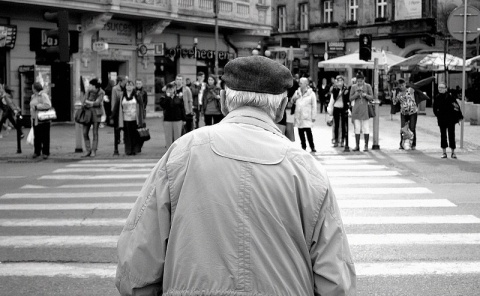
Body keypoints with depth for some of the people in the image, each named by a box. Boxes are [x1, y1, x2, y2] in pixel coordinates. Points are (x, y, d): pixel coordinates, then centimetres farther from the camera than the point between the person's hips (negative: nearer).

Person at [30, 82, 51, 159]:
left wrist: (36, 106, -16)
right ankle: (36, 152, 15)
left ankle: (45, 153, 4)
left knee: (45, 137, -1)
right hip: (35, 119, 7)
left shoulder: (43, 95, -9)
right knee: (36, 136, 7)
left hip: (43, 119, -7)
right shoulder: (33, 96, 17)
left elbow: (48, 105, -21)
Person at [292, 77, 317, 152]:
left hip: (307, 116, -5)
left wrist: (313, 116, -5)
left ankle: (312, 147, -8)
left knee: (308, 131, -13)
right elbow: (293, 101, 19)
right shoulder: (297, 92, 11)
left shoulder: (311, 93, -1)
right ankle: (303, 147, 16)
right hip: (298, 116, 5)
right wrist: (295, 97, -4)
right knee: (300, 132, 6)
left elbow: (314, 106, -1)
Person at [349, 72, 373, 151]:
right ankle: (357, 145, 9)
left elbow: (371, 98, 1)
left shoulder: (368, 86, 1)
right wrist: (356, 94, -13)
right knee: (356, 128, 3)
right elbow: (350, 98, 4)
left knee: (365, 128, -2)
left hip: (365, 109, -2)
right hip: (356, 109, 2)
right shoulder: (353, 87, 5)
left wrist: (365, 95, -17)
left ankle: (366, 145, 4)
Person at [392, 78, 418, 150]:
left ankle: (413, 144, 9)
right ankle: (402, 144, 9)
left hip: (412, 112, -3)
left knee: (412, 129, -3)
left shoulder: (410, 90, -1)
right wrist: (394, 94, -1)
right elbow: (395, 102, 5)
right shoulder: (398, 93, 8)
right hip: (403, 113, 3)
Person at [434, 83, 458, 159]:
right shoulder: (437, 98, 0)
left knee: (451, 135, 1)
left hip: (451, 119, -2)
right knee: (443, 135, 5)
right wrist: (438, 115, -3)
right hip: (441, 120, 2)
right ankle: (444, 152, 13)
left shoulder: (450, 96, -7)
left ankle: (453, 152, 9)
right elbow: (435, 109, 9)